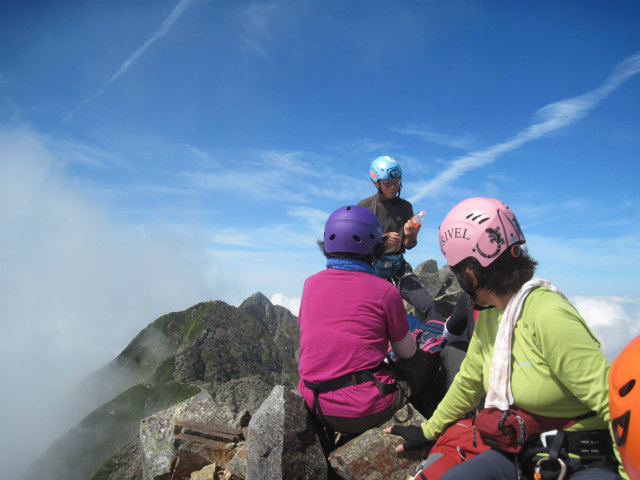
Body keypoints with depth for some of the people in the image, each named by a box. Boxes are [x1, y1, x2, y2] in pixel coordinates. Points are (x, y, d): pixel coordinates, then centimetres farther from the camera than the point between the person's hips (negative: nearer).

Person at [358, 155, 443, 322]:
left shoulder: (405, 206, 5)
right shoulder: (364, 207, -2)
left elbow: (408, 246, 7)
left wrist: (411, 236, -17)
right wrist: (382, 240, -22)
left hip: (398, 266, 2)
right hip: (372, 267, -2)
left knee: (428, 305, -13)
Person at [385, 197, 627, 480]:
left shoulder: (549, 315, -22)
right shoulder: (488, 316, 4)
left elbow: (612, 401, -22)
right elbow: (468, 383, 15)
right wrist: (428, 431, 22)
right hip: (517, 454, 7)